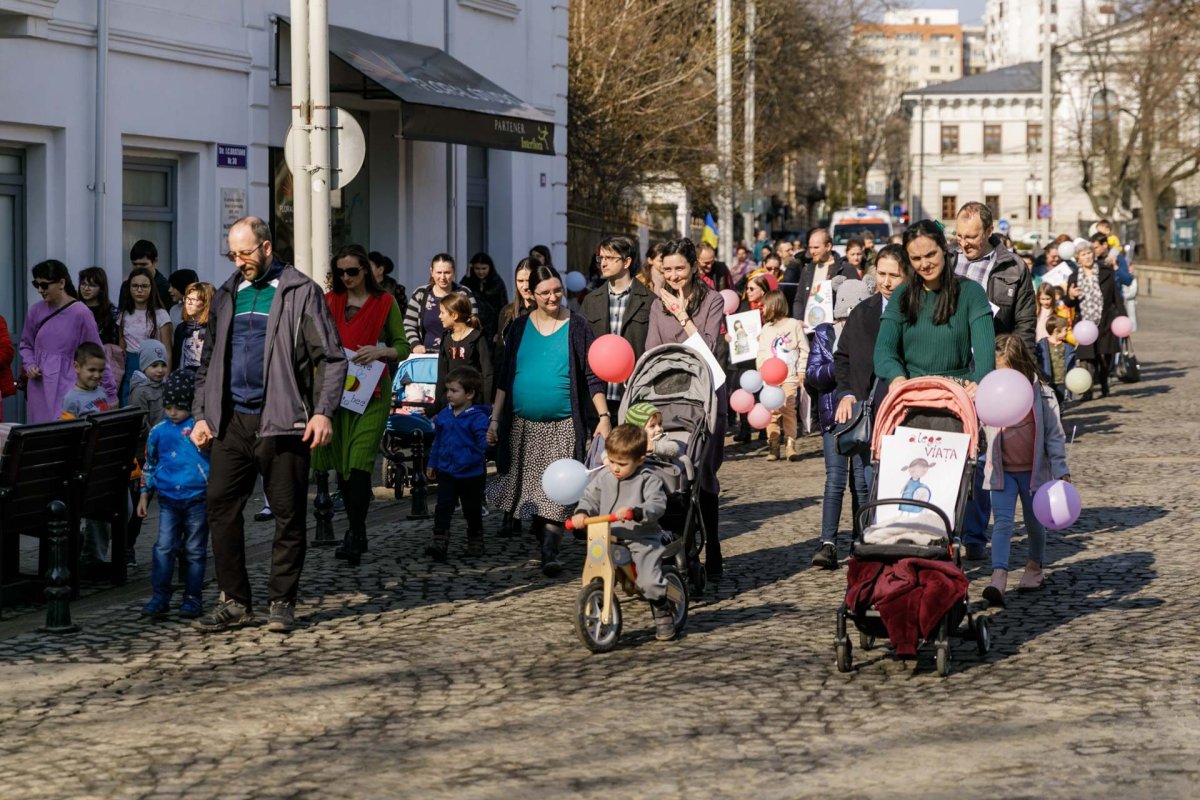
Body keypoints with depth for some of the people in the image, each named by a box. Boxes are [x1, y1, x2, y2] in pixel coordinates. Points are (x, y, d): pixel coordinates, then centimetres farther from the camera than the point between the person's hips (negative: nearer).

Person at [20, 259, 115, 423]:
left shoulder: (80, 313, -10)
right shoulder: (36, 310, 3)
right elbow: (26, 344, 19)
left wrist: (111, 393, -3)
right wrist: (29, 365, -2)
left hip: (67, 389, -4)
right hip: (39, 389, 5)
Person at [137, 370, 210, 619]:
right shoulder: (158, 432, 9)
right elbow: (149, 465, 19)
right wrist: (144, 495, 18)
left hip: (197, 498, -2)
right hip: (168, 499, 2)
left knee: (194, 550, 5)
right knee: (164, 547, -4)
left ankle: (192, 598, 13)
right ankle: (160, 596, 2)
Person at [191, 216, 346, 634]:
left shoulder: (301, 292, -1)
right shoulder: (226, 296, 16)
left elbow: (331, 358, -4)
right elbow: (209, 361, 20)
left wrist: (323, 411, -15)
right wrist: (201, 414, 10)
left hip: (282, 421, -5)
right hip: (232, 421, 5)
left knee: (288, 514, 0)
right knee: (220, 506, 0)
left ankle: (282, 602, 10)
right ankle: (234, 602, 8)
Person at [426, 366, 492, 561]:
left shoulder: (478, 418, -14)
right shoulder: (444, 415, 5)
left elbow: (483, 440, -18)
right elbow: (437, 441, 16)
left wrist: (488, 442, -39)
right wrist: (432, 464, 19)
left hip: (471, 473, -4)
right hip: (446, 471, 4)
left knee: (472, 510, 10)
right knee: (443, 507, -7)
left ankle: (475, 542, 27)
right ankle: (439, 542, -12)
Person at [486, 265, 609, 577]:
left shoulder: (577, 328, 0)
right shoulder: (520, 328, 7)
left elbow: (592, 376, -1)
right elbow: (504, 376, 11)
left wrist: (604, 415, -10)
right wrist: (495, 418, 7)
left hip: (562, 425, -3)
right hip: (523, 425, 3)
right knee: (530, 487, 9)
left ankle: (550, 551, -10)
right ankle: (541, 535, 25)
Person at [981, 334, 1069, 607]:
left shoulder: (1041, 394, -8)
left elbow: (1054, 435, -2)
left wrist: (1061, 471, -4)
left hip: (1034, 470, 0)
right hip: (1002, 470, 0)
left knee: (1034, 522, 15)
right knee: (1002, 522, -12)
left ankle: (1035, 568, 39)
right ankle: (998, 580, -21)